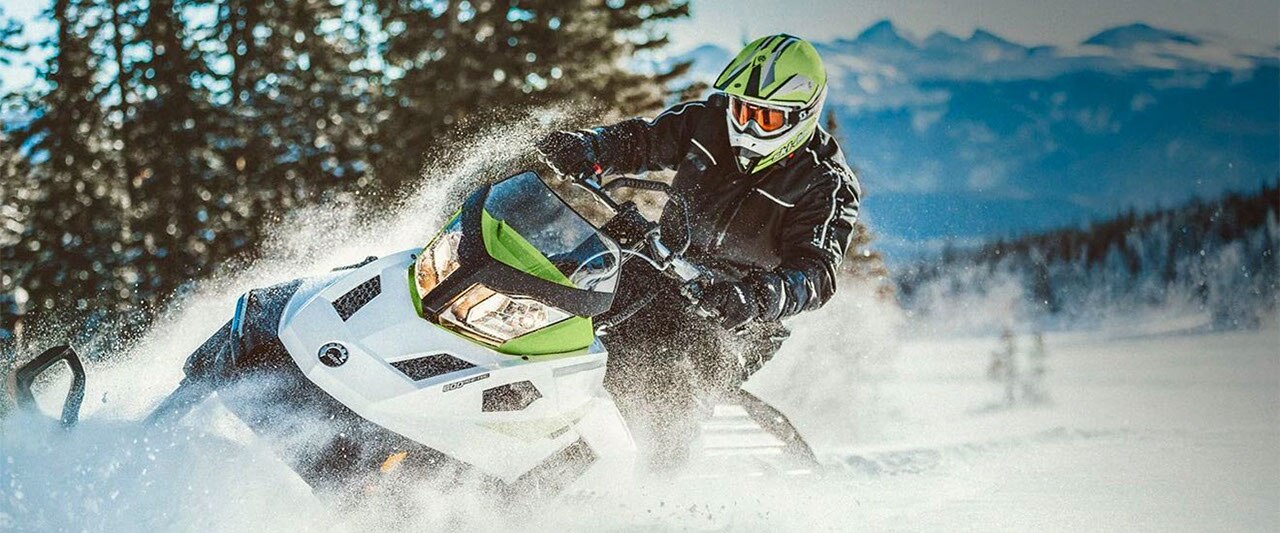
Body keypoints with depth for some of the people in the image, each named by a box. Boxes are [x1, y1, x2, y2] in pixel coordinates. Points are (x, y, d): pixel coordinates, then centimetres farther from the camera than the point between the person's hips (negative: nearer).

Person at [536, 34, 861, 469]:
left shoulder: (828, 189, -14)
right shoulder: (709, 123, 0)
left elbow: (816, 274, -24)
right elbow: (640, 142, 7)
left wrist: (755, 296, -45)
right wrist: (584, 149, -16)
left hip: (736, 319, -6)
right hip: (664, 273, 6)